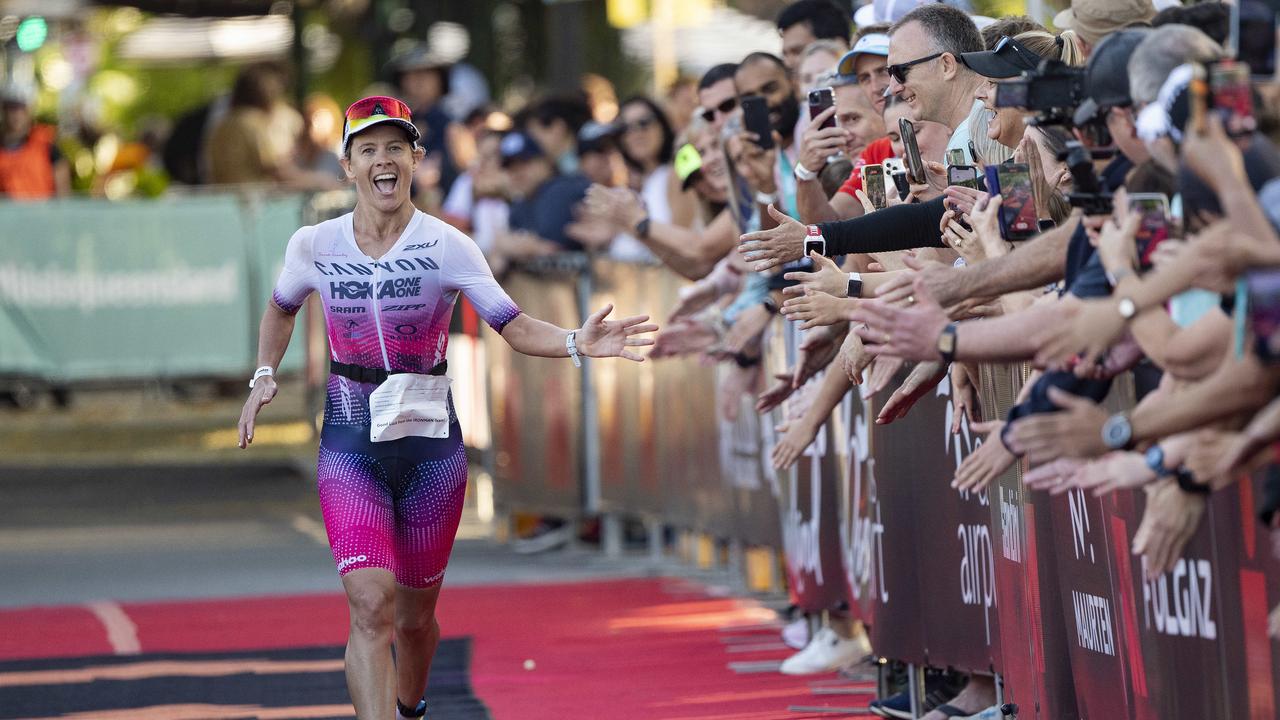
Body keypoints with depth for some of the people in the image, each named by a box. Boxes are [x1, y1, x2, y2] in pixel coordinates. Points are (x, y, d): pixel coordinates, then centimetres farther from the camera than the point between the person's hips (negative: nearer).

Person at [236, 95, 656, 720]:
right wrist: (264, 376, 8)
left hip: (431, 442, 0)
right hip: (350, 444, 0)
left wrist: (576, 343, -26)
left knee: (414, 615, 11)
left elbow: (513, 326, -10)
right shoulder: (314, 246, 0)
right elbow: (281, 307, 21)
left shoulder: (446, 246, -7)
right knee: (371, 603, -17)